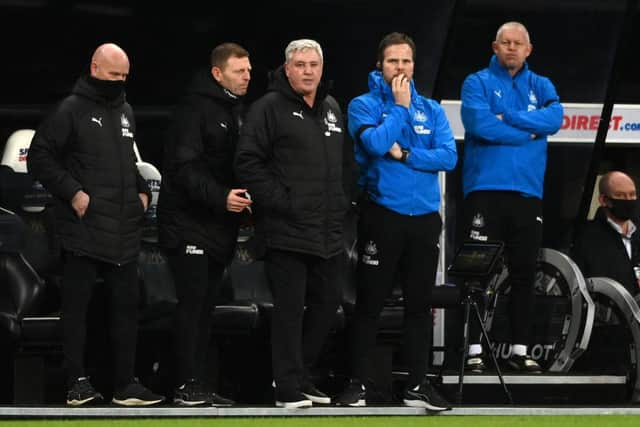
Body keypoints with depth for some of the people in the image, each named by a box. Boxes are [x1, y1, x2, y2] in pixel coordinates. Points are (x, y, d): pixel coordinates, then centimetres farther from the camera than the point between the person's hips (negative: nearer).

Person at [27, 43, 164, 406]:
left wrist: (143, 191, 12)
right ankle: (78, 382, 0)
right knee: (77, 306, -3)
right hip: (83, 230, -7)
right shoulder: (72, 110, -5)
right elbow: (40, 157, -8)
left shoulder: (126, 113, 17)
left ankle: (126, 384, 10)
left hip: (124, 232, 7)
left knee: (127, 305, 6)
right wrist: (72, 192, -15)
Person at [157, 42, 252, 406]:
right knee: (193, 301, -10)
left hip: (221, 223, 8)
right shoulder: (196, 110, -11)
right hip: (189, 221, -8)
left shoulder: (237, 111, 16)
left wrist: (245, 194, 3)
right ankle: (188, 385, -10)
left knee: (206, 306, 8)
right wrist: (220, 197, -28)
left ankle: (198, 384, 10)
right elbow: (184, 168, -19)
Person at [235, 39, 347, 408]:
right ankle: (289, 387, -1)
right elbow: (249, 162, -11)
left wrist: (342, 204, 13)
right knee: (290, 308, -5)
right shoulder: (271, 108, -5)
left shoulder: (333, 110, 16)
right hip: (287, 229, -7)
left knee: (327, 302, 11)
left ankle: (302, 375, 23)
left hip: (328, 231, 7)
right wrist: (278, 202, -16)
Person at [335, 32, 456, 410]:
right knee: (370, 303, -1)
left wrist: (405, 155, -13)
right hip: (383, 215, -4)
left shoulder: (431, 109, 9)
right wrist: (400, 106, -10)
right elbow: (376, 143, -20)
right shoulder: (365, 105, -1)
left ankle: (418, 384, 13)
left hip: (425, 216, 4)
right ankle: (359, 383, 4)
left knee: (420, 304, 7)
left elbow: (449, 156, -3)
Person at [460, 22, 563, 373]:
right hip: (485, 189, -4)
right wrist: (526, 133, -9)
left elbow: (554, 118, -8)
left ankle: (520, 349, 12)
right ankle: (474, 348, -1)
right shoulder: (478, 83, 1)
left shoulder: (541, 86, 12)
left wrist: (507, 117, -14)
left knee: (524, 273, 7)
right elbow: (479, 124, -16)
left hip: (527, 192, 4)